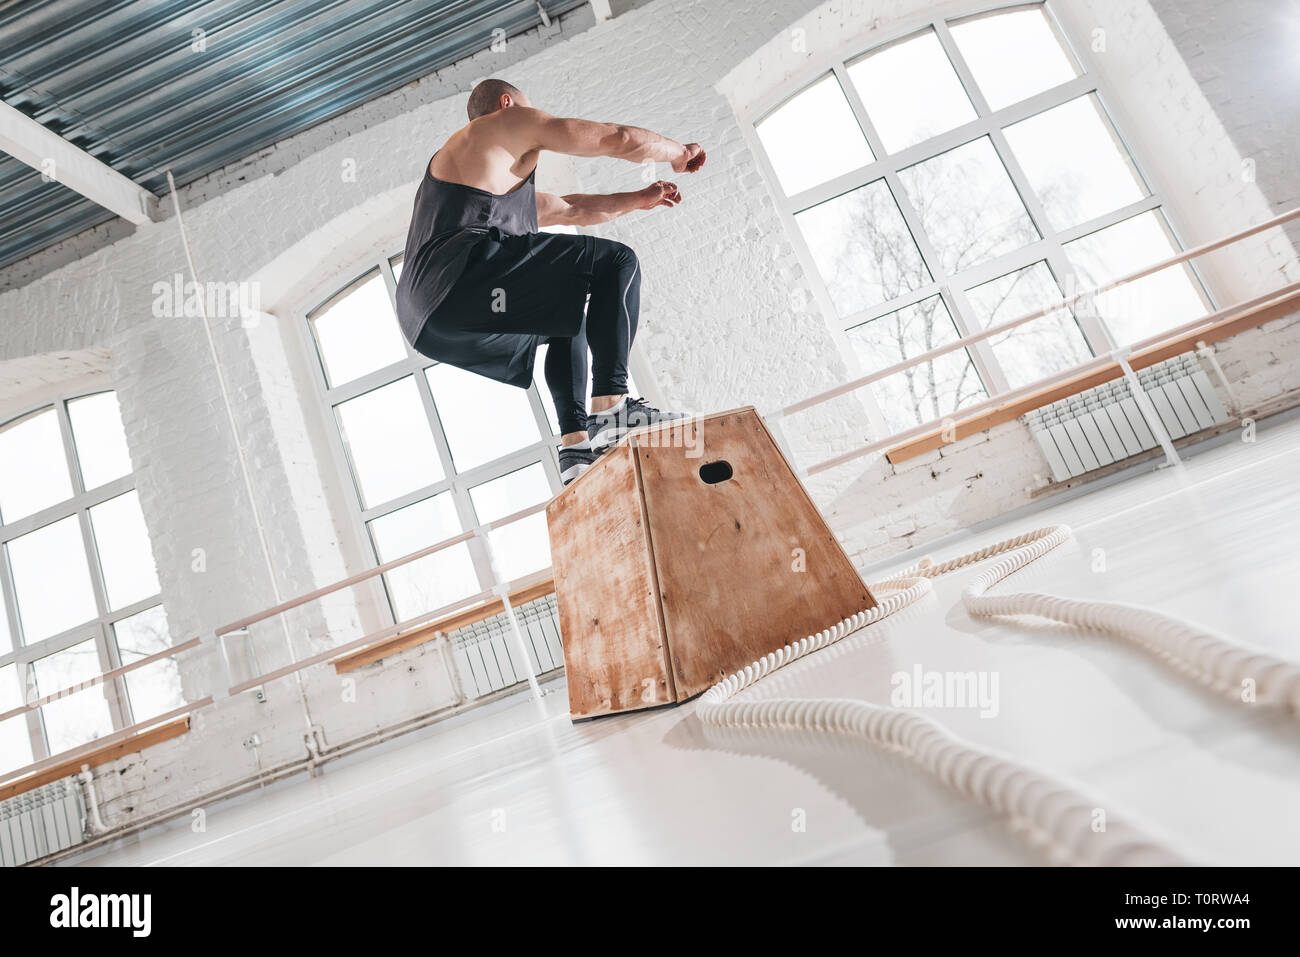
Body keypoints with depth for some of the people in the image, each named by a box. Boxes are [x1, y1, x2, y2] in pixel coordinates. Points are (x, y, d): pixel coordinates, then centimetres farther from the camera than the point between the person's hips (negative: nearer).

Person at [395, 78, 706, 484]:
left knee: (568, 316, 30)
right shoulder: (512, 122, 13)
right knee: (616, 260, -5)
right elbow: (619, 138, 9)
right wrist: (679, 153, 27)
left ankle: (577, 443, 15)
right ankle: (612, 405, -19)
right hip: (461, 274, -10)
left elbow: (569, 210, 47)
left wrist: (639, 199, 51)